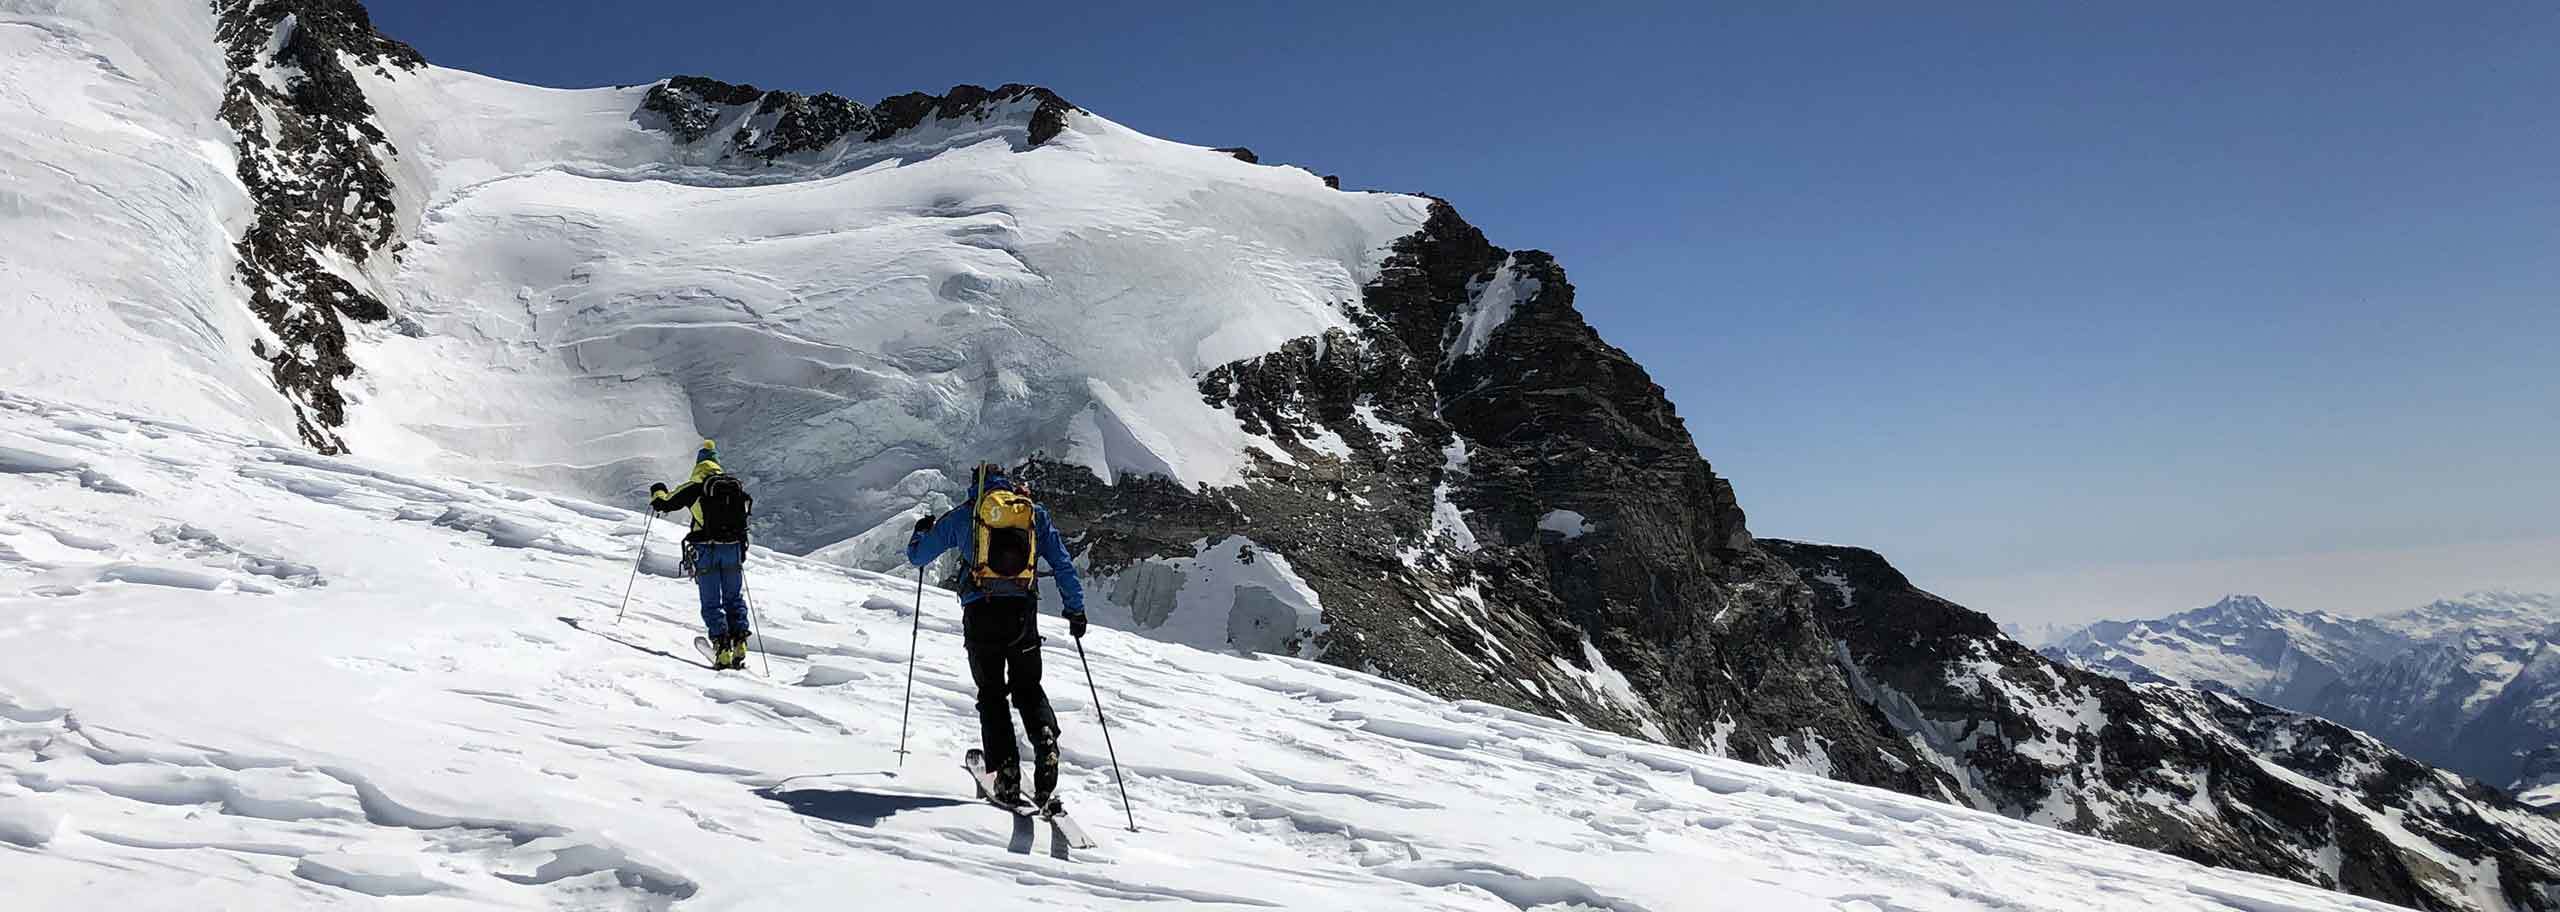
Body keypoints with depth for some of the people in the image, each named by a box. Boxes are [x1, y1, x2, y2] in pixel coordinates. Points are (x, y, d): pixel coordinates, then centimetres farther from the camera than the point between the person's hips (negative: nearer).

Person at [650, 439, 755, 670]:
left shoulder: (696, 487, -4)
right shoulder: (737, 485, 6)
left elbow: (665, 503, 4)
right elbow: (746, 509, 22)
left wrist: (657, 492, 25)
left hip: (706, 551, -3)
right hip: (733, 549, 3)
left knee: (712, 603, 4)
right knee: (734, 599, 15)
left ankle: (723, 650, -6)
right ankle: (739, 646, 4)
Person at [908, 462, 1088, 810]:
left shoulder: (963, 514, 10)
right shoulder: (1035, 512, 13)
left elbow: (916, 556, 18)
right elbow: (1063, 563, 9)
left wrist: (922, 531, 40)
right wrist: (1076, 609, 15)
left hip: (980, 613, -1)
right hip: (1023, 611, 1)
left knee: (991, 694, 11)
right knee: (1029, 689, 15)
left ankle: (1007, 776, -3)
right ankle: (1045, 742, -15)